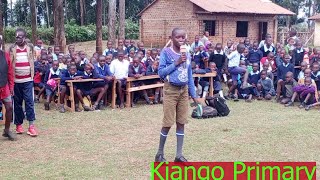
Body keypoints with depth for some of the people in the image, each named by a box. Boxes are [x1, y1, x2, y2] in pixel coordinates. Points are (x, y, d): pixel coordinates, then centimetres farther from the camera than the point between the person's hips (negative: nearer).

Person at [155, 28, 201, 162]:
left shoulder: (187, 55, 8)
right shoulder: (166, 52, -8)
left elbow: (189, 76, 12)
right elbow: (161, 73, -14)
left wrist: (194, 95, 11)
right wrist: (176, 63, -19)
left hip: (184, 90, 5)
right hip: (171, 90, -5)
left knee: (181, 122, 7)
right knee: (168, 123, -2)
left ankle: (179, 154, 16)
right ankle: (160, 153, 14)